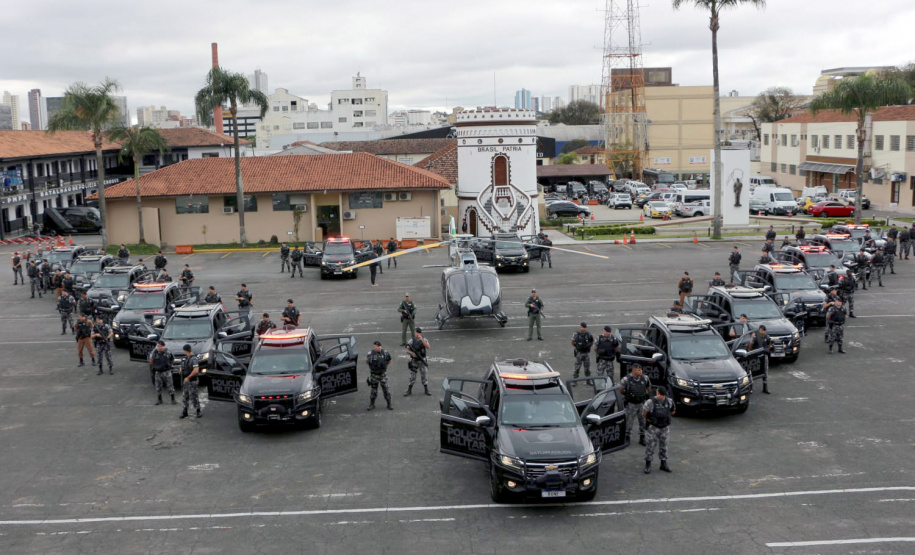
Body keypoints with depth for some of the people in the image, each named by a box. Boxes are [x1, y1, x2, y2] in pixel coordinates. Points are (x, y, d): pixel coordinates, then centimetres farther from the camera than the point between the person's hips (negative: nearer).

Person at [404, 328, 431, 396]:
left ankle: (426, 390, 19)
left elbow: (428, 347, -23)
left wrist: (421, 339, -32)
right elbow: (407, 350, -5)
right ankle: (409, 391, 13)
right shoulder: (411, 341, -4)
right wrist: (412, 353, -26)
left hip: (422, 361, 0)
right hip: (414, 362, 0)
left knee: (424, 376, 6)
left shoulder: (424, 340, -5)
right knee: (412, 376, 2)